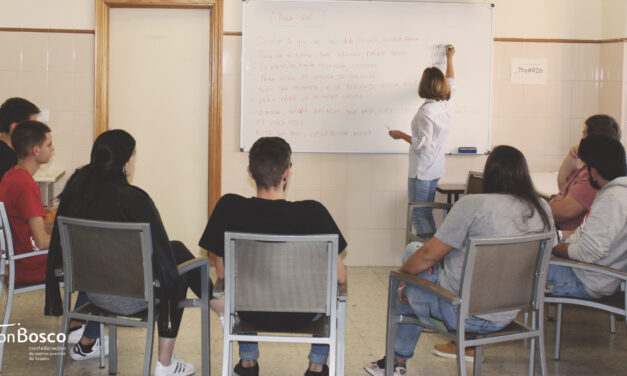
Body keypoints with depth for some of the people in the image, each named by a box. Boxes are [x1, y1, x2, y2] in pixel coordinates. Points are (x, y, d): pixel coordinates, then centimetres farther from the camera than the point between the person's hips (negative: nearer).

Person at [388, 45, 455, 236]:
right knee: (426, 212, 16)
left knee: (419, 214, -3)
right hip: (436, 168, 8)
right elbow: (450, 83, 23)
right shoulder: (447, 104, 2)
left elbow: (423, 142, -20)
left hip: (421, 170, -8)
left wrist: (401, 135, -7)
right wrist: (449, 59, 36)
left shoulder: (426, 111, -21)